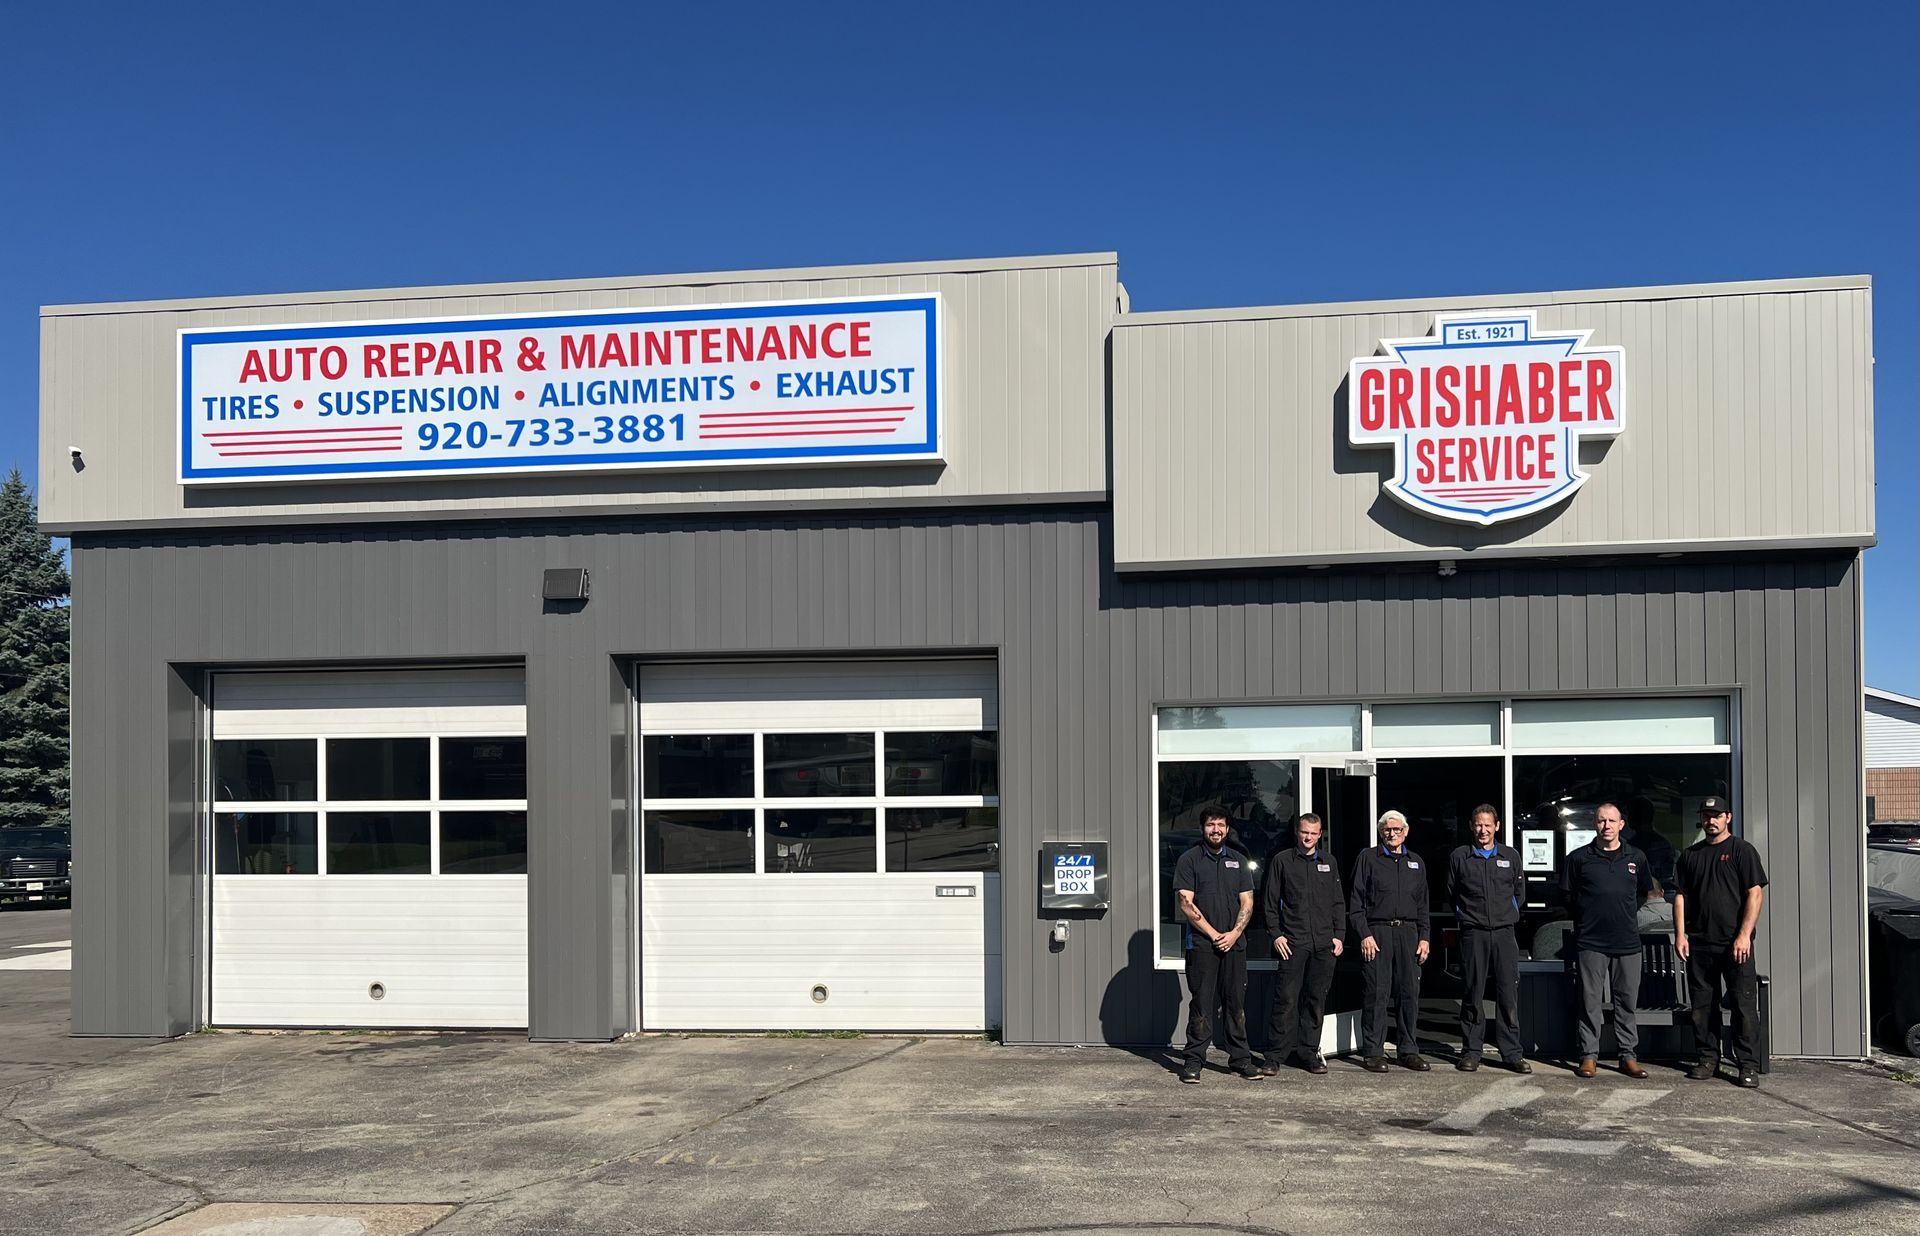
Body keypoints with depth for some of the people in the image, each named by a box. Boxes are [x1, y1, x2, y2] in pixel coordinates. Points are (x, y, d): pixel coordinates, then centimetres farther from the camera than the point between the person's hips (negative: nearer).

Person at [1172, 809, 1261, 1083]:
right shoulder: (1189, 860, 2)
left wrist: (1234, 933, -5)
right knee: (1201, 1003, -2)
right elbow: (1186, 904, -5)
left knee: (1236, 1003, 5)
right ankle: (1194, 1061, 4)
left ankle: (1241, 1058, 12)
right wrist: (1214, 935, -9)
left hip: (1234, 944, 3)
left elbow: (1247, 903, 11)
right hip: (1201, 945, -3)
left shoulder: (1238, 861, 14)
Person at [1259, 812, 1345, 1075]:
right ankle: (1276, 1056, -2)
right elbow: (1269, 902, 4)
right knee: (1286, 999, -7)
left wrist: (1338, 934, 8)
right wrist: (1276, 934, -5)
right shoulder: (1282, 861, 4)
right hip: (1292, 943, -3)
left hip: (1323, 944, 3)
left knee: (1316, 1001, 6)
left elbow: (1338, 902, 17)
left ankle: (1309, 1053, 15)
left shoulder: (1328, 862, 14)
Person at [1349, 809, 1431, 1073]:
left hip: (1408, 932, 4)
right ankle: (1373, 1052, 0)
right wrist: (1364, 935, -10)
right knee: (1377, 994, -5)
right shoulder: (1367, 858, 4)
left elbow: (1422, 904, 20)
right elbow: (1357, 900, -1)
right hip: (1376, 932, -4)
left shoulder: (1416, 862, 18)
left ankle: (1409, 1050, 10)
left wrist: (1425, 937, 10)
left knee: (1410, 993, 3)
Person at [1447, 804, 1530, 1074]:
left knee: (1509, 993, -1)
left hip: (1504, 932, 1)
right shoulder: (1459, 857, 6)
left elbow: (1520, 890, 20)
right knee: (1473, 993, 1)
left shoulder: (1510, 856, 9)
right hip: (1472, 933, -1)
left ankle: (1512, 1053, 5)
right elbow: (1451, 892, 16)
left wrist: (1510, 912, 13)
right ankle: (1471, 1051, 8)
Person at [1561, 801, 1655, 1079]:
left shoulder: (1637, 857, 8)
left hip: (1628, 941, 2)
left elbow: (1646, 893, 21)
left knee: (1628, 1001, 5)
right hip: (1590, 941, -2)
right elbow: (1568, 897, 10)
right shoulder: (1579, 858, 2)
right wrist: (1586, 918, 8)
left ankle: (1628, 1055, 13)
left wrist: (1625, 913, 15)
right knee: (1589, 1001, 1)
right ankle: (1589, 1055, 7)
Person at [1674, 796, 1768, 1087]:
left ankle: (1748, 1065, 0)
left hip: (1735, 943, -4)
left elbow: (1755, 893, -6)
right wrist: (1680, 934, 4)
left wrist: (1744, 935, -14)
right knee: (1702, 1006, 7)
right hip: (1699, 944, 4)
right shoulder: (1690, 855, 15)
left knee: (1744, 1005, -5)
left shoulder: (1742, 850, 1)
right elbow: (1681, 897, 15)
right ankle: (1708, 1059, 16)